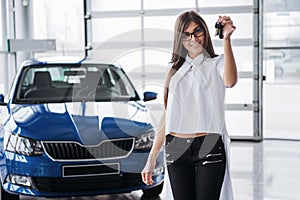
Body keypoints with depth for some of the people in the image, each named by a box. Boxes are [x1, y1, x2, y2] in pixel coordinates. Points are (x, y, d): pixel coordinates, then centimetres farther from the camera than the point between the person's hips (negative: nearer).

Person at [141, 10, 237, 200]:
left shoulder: (217, 63, 5)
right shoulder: (176, 70, 17)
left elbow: (230, 81, -21)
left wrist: (226, 40, -26)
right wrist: (152, 158, 15)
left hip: (209, 148, -4)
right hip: (176, 150, 4)